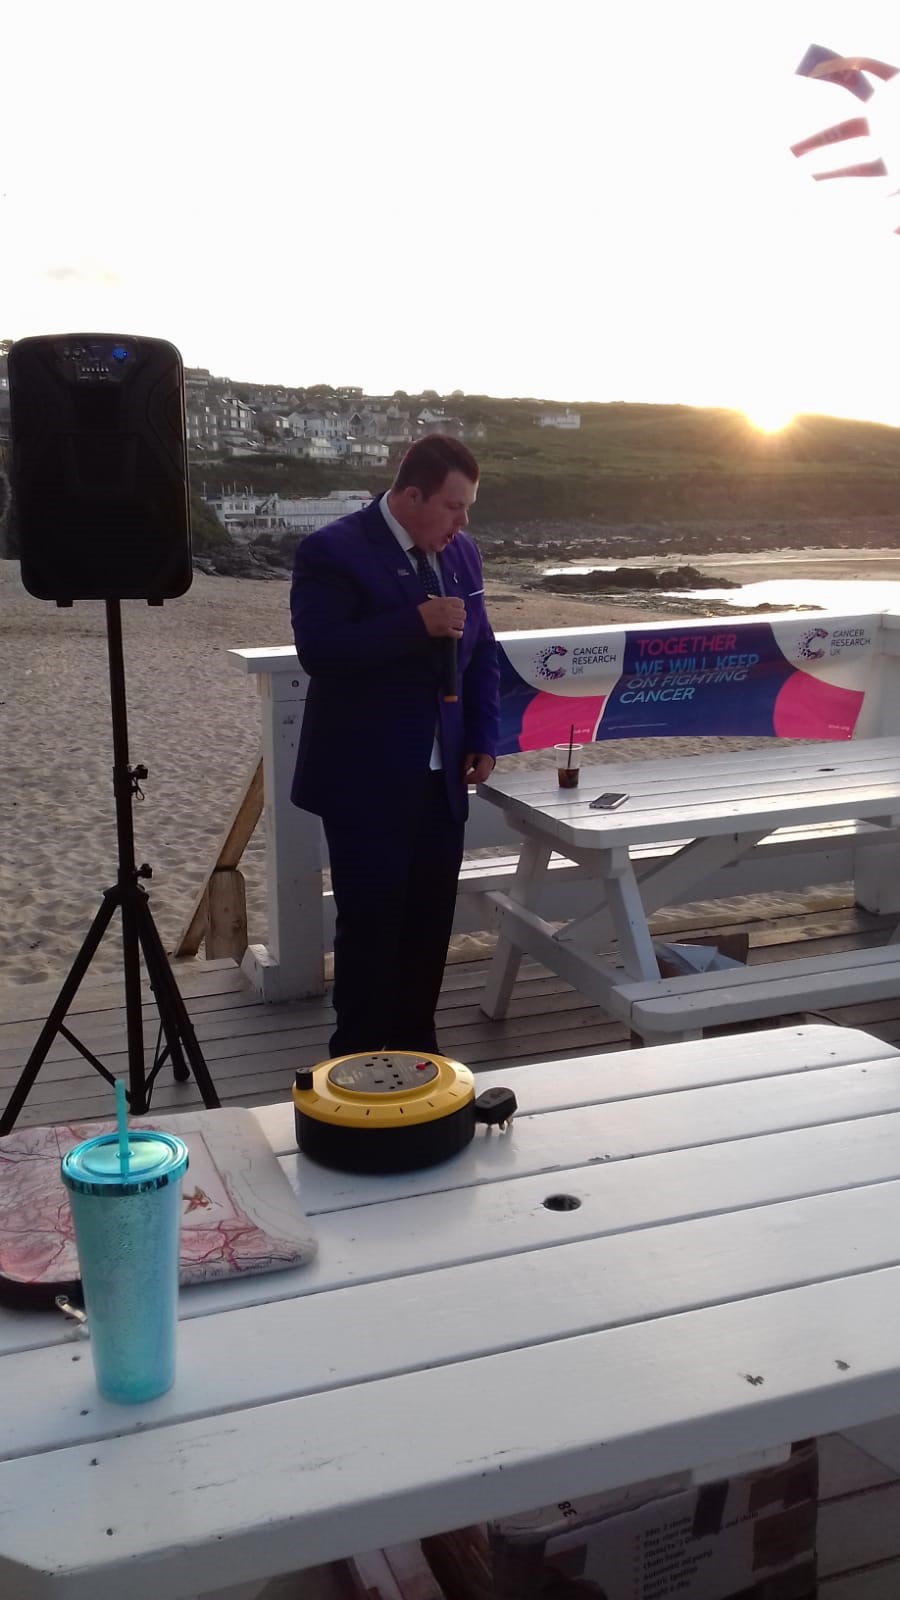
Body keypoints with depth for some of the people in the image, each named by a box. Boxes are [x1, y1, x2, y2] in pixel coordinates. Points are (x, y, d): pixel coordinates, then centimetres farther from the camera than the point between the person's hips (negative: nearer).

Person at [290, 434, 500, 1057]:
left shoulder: (461, 553, 9)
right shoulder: (333, 551, -11)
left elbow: (481, 651, 17)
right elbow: (318, 651, -23)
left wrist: (484, 738, 6)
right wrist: (417, 623, -27)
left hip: (441, 777, 6)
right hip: (366, 780, -6)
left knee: (431, 919, 11)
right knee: (371, 921, 1)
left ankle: (416, 1044, 27)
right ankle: (358, 1060, 17)